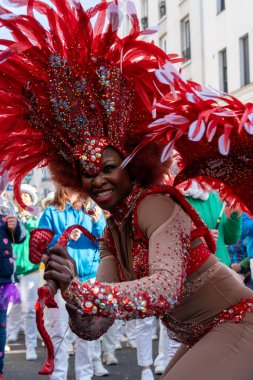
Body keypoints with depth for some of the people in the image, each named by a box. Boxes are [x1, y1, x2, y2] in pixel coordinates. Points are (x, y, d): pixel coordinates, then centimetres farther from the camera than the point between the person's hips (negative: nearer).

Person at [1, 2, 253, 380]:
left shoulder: (156, 206, -18)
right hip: (202, 342, 9)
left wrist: (76, 291, -41)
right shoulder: (112, 234, 5)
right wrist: (70, 296, -24)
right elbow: (93, 329, -3)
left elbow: (165, 290, -35)